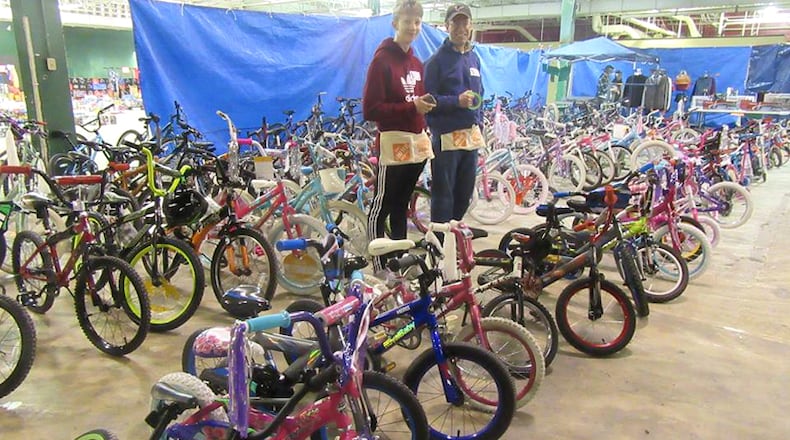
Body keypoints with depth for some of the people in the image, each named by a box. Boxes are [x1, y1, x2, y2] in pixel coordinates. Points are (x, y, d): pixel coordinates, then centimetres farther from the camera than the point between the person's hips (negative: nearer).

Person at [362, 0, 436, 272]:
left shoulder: (416, 62, 17)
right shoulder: (382, 60, -7)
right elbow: (370, 109, -13)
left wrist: (426, 105, 4)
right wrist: (411, 107, -18)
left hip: (417, 143, 8)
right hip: (393, 144, -8)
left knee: (401, 205, 15)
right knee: (381, 208, -2)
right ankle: (379, 267, 6)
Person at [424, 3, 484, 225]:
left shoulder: (474, 58, 15)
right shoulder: (437, 60, -5)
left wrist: (480, 126, 15)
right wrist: (456, 101, -23)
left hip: (471, 136, 7)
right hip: (447, 137, -7)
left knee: (465, 193, 15)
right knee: (443, 195, -1)